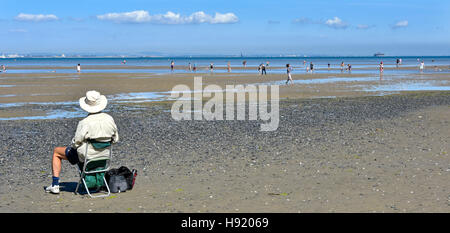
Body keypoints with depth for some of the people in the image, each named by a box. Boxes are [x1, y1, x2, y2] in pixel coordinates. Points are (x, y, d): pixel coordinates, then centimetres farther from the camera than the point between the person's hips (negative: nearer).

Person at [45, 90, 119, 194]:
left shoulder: (84, 123, -26)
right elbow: (115, 139, 1)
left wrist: (74, 144, 5)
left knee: (56, 151, 18)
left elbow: (76, 143, -18)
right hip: (105, 155, 5)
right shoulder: (109, 119, -10)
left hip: (86, 156, -5)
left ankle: (55, 185, 18)